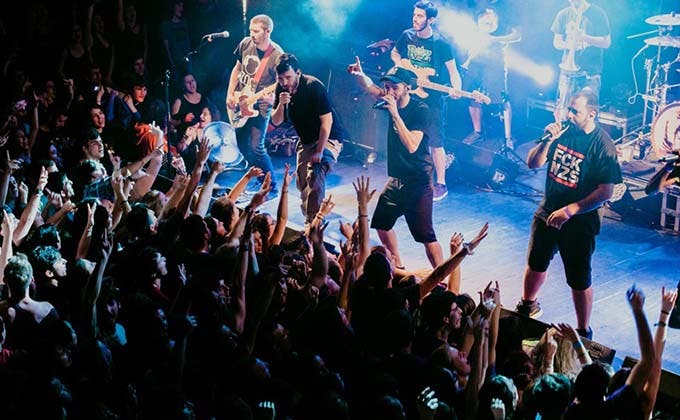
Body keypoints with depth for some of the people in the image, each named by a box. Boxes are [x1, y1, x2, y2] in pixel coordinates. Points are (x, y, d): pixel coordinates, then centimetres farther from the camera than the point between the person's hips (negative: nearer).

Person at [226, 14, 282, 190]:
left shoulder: (276, 55, -19)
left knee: (256, 147, -12)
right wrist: (230, 95, 7)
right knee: (242, 144, 14)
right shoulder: (246, 43, -2)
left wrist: (273, 96, -36)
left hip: (260, 106, -7)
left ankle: (271, 187, 1)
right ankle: (260, 177, 33)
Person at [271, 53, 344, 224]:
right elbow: (276, 121, -3)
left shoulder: (314, 86, -25)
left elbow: (326, 120, -25)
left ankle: (314, 222, -30)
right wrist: (281, 104, -24)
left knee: (315, 175, -28)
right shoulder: (282, 89, -4)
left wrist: (319, 151, -27)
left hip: (328, 139, -8)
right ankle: (308, 222, 28)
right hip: (306, 140, 8)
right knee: (302, 183, 11)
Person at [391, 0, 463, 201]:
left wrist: (455, 89, -26)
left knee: (435, 142, -3)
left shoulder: (441, 43, -14)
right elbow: (394, 53, 18)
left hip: (433, 100, -5)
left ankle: (441, 184, 6)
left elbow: (453, 70, -7)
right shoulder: (407, 36, -1)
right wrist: (400, 63, -4)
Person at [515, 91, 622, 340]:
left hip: (578, 223, -6)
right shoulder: (563, 130, -4)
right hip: (547, 212, 6)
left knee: (579, 280, 5)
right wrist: (548, 141, -19)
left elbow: (606, 191, -22)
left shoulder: (602, 146, -20)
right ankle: (527, 306, 49)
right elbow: (533, 164, -1)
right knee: (536, 264, 24)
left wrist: (569, 211, -25)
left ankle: (583, 332, 22)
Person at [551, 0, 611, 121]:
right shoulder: (563, 14, 7)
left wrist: (585, 37, -23)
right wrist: (567, 44, -14)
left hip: (590, 71, -3)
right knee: (562, 113, -1)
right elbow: (556, 42, 10)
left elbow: (606, 42, -6)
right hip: (568, 70, 3)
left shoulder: (597, 14, -2)